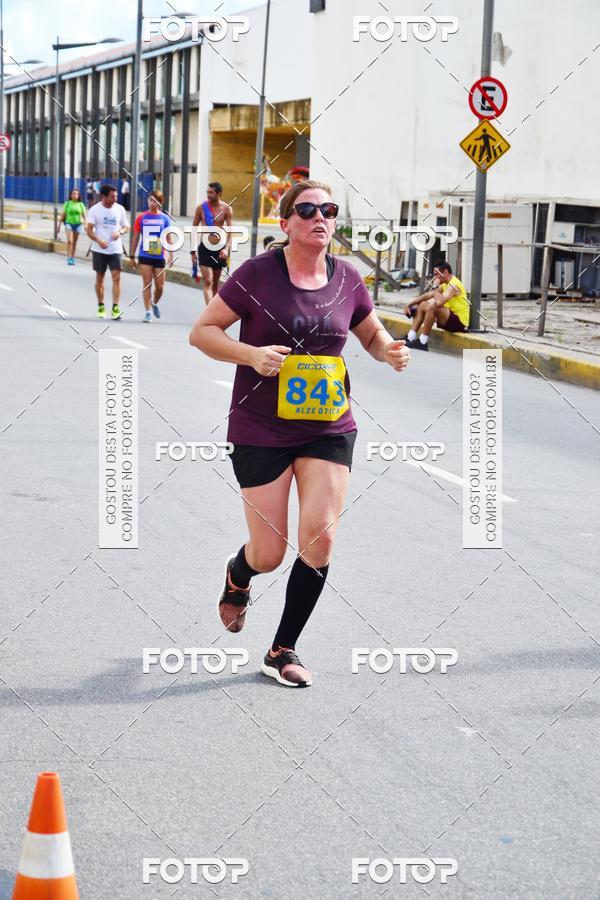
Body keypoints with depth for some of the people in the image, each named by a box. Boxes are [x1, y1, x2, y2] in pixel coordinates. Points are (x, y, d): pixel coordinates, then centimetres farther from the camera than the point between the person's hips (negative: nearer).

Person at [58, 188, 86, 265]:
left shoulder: (80, 205, 4)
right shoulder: (67, 203, 2)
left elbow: (84, 215, 6)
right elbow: (63, 215, 5)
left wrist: (85, 224, -6)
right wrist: (59, 225, 4)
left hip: (77, 224, 2)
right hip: (69, 223, -2)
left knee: (74, 242, 9)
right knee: (69, 241, -15)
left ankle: (72, 258, 20)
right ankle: (69, 258, -16)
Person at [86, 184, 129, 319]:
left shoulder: (119, 209, 4)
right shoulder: (94, 210, -5)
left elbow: (126, 227, 12)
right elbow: (89, 230, -7)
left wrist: (120, 232, -11)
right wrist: (99, 241, -23)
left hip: (115, 249, 1)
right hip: (99, 250, -1)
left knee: (116, 277, -10)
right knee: (100, 278, 8)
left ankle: (115, 308, -11)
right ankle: (101, 306, 22)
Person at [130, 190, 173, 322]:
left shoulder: (164, 218, 3)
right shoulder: (141, 217, 2)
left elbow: (168, 238, 6)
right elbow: (135, 237, 7)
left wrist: (171, 255, 0)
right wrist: (132, 256, 6)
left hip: (159, 257, 1)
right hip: (145, 256, -1)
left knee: (160, 286, 3)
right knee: (147, 285, -4)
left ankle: (154, 303, 32)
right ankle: (147, 312, 2)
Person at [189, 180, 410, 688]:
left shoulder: (346, 279, 2)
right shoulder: (258, 274, -9)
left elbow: (372, 332, 19)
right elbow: (202, 332, -6)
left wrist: (390, 351, -4)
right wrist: (252, 354, -22)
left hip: (330, 427, 3)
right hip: (261, 430, -3)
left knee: (320, 536, -11)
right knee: (269, 555, 0)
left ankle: (283, 650, 7)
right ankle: (237, 577, 40)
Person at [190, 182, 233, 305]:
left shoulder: (226, 209, -3)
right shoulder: (201, 207, -3)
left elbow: (230, 231, -5)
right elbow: (194, 230, 4)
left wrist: (226, 248, -21)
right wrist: (193, 252, 2)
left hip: (219, 249, 1)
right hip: (204, 248, -1)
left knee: (215, 283, 13)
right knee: (207, 282, -13)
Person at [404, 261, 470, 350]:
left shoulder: (454, 285, -20)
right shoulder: (445, 284, 11)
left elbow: (439, 302, -34)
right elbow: (427, 295, 16)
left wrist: (436, 287, -17)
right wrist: (409, 304, 9)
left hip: (460, 322, -10)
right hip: (451, 318, 10)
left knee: (432, 307, -30)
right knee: (422, 305, 12)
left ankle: (422, 342, -22)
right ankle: (410, 338, 4)